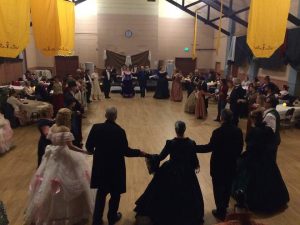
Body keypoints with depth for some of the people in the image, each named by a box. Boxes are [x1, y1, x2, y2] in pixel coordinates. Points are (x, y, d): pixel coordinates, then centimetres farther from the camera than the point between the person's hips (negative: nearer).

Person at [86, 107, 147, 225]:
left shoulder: (96, 127, -11)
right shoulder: (120, 131, -20)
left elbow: (88, 145, -4)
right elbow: (125, 151, -17)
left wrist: (93, 151, 19)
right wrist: (139, 152, -3)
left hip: (100, 166, 3)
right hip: (115, 167, -3)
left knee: (101, 193, 22)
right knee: (115, 193, 20)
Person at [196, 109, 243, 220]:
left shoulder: (218, 132, -25)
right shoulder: (238, 131, -7)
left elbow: (210, 147, -20)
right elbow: (240, 147, 4)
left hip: (218, 165, -6)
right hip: (231, 164, 6)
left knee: (218, 187, 11)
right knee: (228, 186, 22)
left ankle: (221, 211, 23)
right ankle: (224, 207, 41)